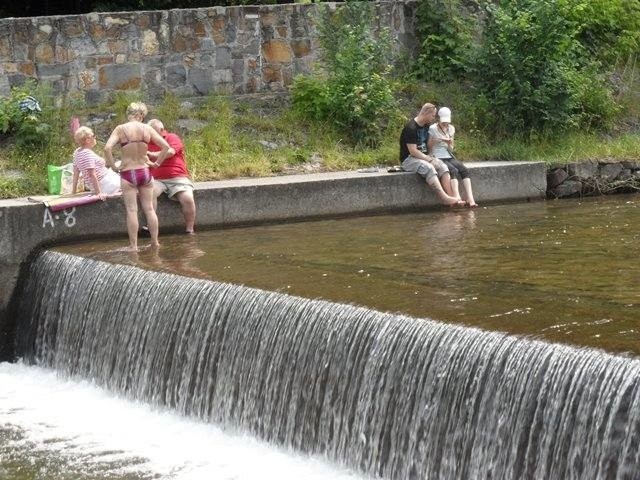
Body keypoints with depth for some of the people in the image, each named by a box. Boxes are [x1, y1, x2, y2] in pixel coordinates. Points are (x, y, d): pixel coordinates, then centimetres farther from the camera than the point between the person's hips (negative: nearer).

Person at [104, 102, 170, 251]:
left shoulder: (120, 129, -8)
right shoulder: (147, 129, -1)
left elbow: (107, 148, -19)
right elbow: (165, 146, -1)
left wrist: (112, 165, -7)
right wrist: (157, 163, 8)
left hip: (128, 174, -2)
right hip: (145, 172, 2)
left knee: (132, 211, 1)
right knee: (149, 209, 11)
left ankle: (133, 245, 2)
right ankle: (155, 242, 17)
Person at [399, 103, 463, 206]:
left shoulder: (426, 127, 13)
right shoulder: (410, 128, -16)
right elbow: (413, 151, -19)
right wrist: (428, 159, -15)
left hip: (424, 157, 8)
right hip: (408, 160, -8)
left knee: (442, 166, -18)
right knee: (429, 168, -35)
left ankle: (451, 196, -31)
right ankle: (444, 198, -44)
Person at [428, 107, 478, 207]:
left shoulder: (451, 129, 13)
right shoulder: (432, 129, -2)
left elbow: (451, 150, 14)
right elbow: (428, 148, 1)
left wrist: (449, 143, -7)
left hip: (449, 157, 5)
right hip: (437, 158, -5)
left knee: (464, 170, -22)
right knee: (454, 171, -32)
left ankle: (470, 200, -34)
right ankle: (457, 199, -44)